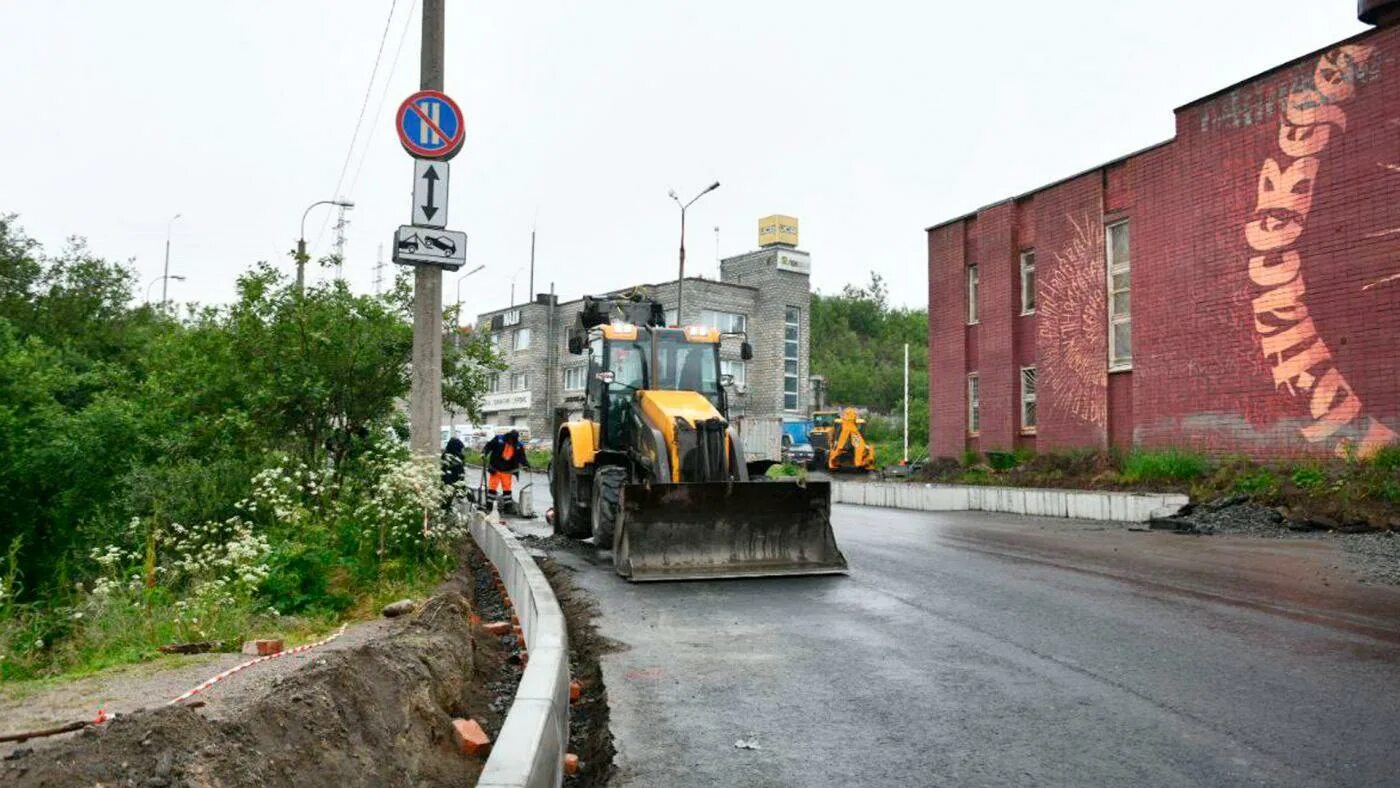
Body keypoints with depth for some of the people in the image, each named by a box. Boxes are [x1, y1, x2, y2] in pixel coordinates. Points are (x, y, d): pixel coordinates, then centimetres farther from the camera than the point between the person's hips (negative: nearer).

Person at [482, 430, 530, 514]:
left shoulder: (518, 446, 1)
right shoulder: (498, 439, -6)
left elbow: (522, 457, 6)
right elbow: (488, 446, -2)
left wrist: (526, 465, -10)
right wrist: (483, 454, -18)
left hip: (508, 471, 2)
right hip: (495, 469, -2)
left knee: (507, 489, 7)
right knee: (492, 488, -2)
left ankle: (508, 507, 16)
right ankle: (488, 507, 5)